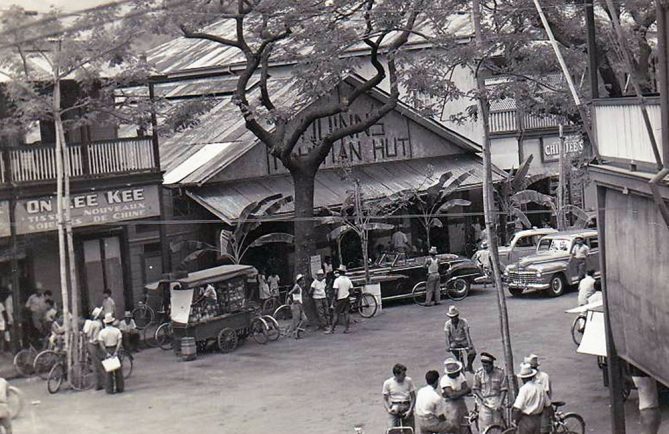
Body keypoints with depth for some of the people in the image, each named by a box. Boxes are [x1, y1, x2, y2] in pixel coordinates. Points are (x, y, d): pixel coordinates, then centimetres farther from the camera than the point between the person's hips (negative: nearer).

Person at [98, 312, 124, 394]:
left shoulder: (102, 332, -5)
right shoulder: (117, 330, -4)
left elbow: (101, 344, -12)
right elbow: (120, 342, -14)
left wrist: (106, 353, -14)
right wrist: (116, 352, -18)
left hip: (107, 351, 0)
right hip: (115, 350, 0)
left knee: (108, 371, 6)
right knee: (118, 370, 10)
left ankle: (109, 389, 5)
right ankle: (119, 388, 14)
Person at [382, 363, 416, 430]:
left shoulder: (409, 381, -1)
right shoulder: (387, 383, -4)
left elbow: (413, 397, 3)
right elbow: (385, 399, 3)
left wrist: (410, 410, -8)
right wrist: (388, 409, -15)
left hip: (407, 408, 1)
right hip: (394, 409, -1)